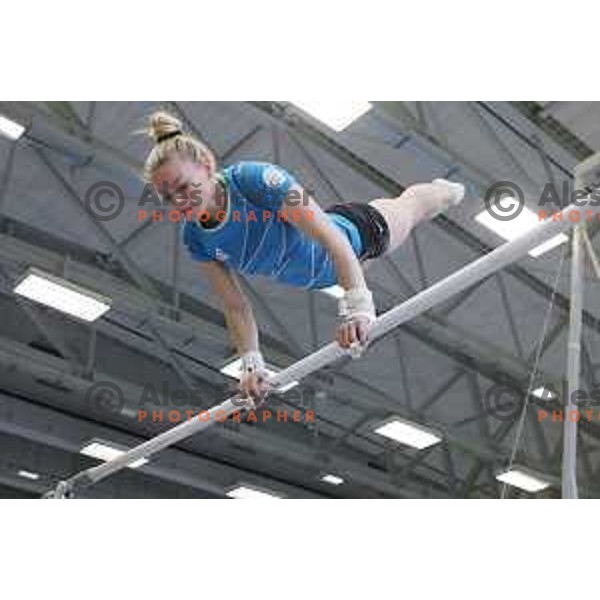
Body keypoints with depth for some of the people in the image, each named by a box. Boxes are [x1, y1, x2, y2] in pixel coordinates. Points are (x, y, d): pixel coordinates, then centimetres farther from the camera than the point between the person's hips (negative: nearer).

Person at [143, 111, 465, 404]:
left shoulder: (254, 179, -44)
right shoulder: (196, 238, -26)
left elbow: (332, 238, -49)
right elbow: (236, 307, -18)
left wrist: (357, 307, -59)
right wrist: (251, 363, -31)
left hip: (357, 233, -5)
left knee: (409, 207, 31)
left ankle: (446, 189, 68)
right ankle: (446, 190, 71)